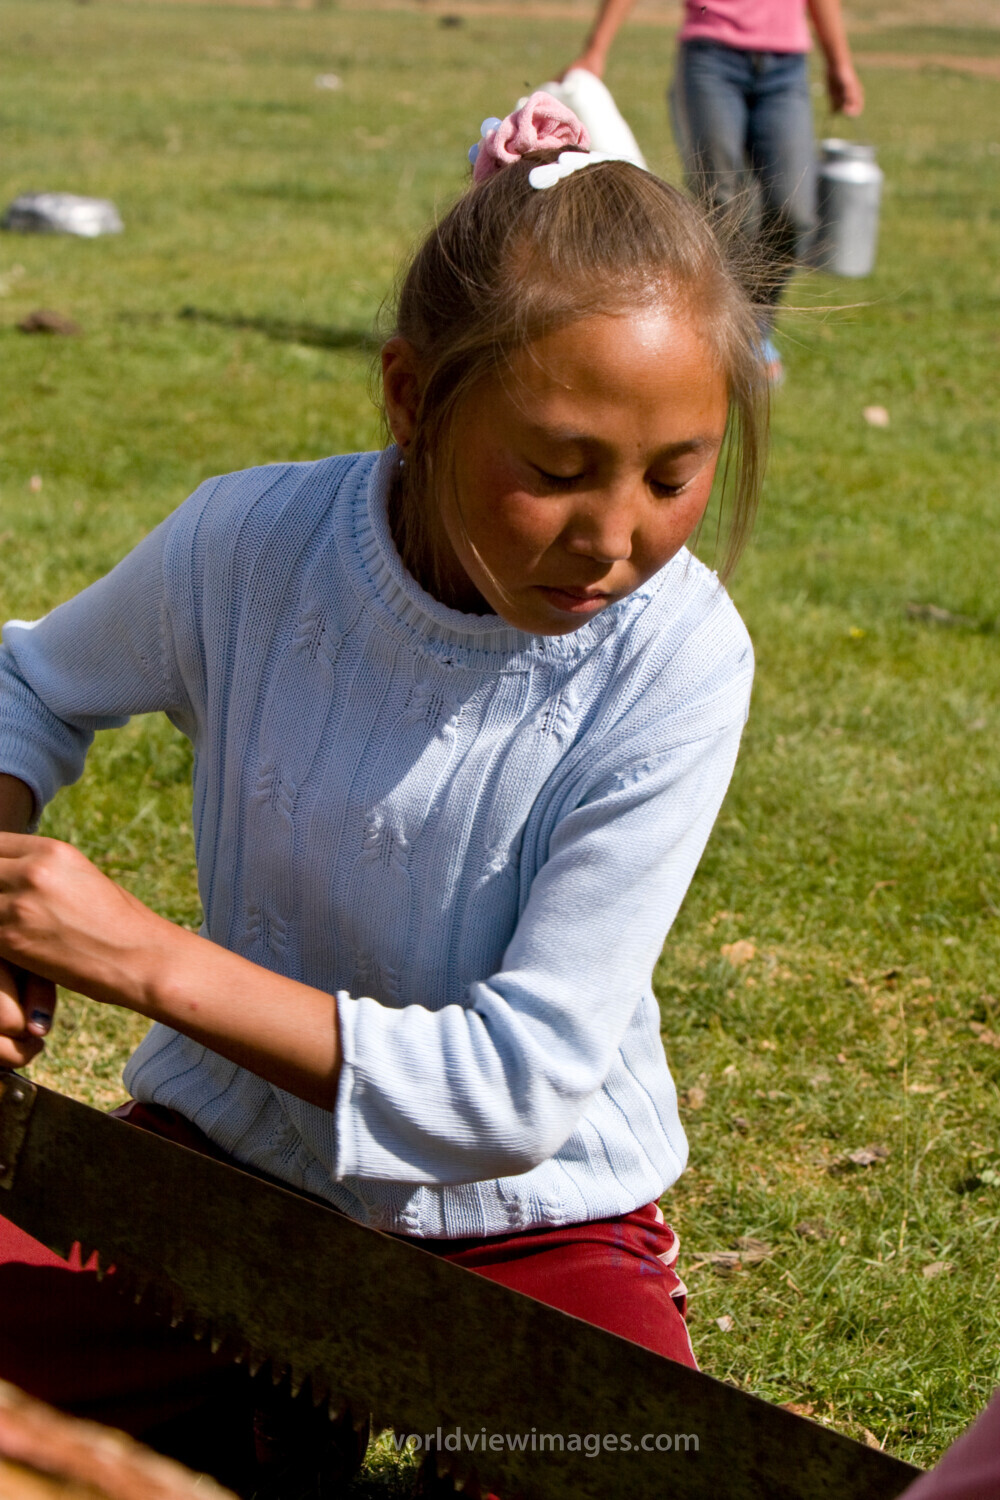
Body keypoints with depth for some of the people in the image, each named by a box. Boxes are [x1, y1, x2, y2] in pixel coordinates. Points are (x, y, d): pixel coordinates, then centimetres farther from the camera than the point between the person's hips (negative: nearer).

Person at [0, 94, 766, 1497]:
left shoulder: (672, 660, -21)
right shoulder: (251, 543, -15)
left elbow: (521, 1085, -22)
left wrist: (150, 958, -25)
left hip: (531, 1217, -2)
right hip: (234, 1136, 2)